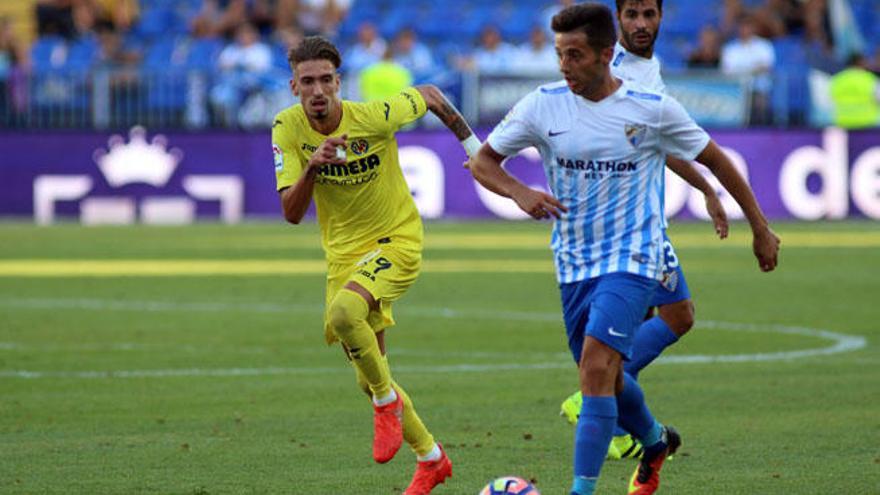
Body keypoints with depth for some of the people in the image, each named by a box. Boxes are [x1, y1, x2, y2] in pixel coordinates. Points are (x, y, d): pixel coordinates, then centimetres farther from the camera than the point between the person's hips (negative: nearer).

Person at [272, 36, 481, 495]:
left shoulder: (375, 116, -20)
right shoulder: (288, 128, -11)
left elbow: (428, 95, 1)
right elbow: (292, 213, -16)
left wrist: (471, 142, 9)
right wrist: (311, 167, -34)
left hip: (397, 242, -5)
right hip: (343, 253, 5)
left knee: (342, 312, -35)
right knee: (368, 379, 10)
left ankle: (388, 400, -10)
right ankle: (430, 458, 30)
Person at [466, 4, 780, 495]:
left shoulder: (653, 108, -10)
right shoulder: (543, 105, -4)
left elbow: (716, 160, 3)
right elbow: (483, 161, 4)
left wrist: (761, 227, 8)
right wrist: (520, 193, -18)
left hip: (633, 258, -4)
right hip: (574, 265, 4)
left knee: (597, 367, -22)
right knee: (605, 379, 16)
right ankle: (656, 442, 47)